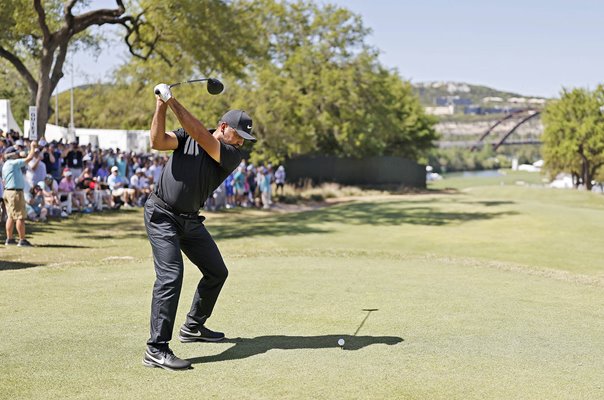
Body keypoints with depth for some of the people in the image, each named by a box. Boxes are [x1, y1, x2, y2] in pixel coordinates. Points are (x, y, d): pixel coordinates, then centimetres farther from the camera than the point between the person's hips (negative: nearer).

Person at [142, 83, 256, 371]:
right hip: (162, 215, -5)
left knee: (217, 272, 13)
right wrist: (161, 108, -31)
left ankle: (193, 327, 34)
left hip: (190, 220, 6)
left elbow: (201, 136, -22)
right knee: (170, 275, -20)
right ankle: (156, 349, -20)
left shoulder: (233, 156, -5)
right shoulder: (186, 136, -5)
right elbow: (158, 142, -21)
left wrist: (174, 103, -29)